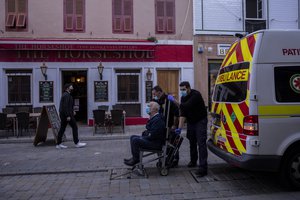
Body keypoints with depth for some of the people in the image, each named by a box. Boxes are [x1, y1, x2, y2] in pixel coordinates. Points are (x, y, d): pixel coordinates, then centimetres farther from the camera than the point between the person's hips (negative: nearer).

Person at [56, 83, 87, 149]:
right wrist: (68, 116, -23)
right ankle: (77, 143, 0)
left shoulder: (65, 94, 19)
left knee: (62, 129, 10)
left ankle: (58, 144, 12)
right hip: (67, 114, -10)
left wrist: (72, 111, 18)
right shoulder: (67, 95, -13)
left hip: (63, 114, 10)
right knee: (75, 127, -3)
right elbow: (65, 106, -21)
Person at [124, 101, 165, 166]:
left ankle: (136, 160, -6)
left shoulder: (157, 119, -22)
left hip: (156, 143, -11)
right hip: (150, 139, 11)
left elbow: (153, 135, -28)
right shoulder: (153, 118, 13)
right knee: (133, 137, 11)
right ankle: (134, 157, 12)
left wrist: (143, 137, -16)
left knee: (135, 140, -22)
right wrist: (144, 134, 4)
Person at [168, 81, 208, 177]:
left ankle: (203, 167, -14)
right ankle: (193, 161, 31)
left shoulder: (196, 94, -23)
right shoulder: (183, 97, -1)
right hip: (190, 121, 7)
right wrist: (180, 127, -15)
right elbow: (182, 113, -7)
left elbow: (186, 106, -36)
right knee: (192, 142, 13)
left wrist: (174, 100, -35)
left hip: (200, 121, -7)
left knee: (201, 143, -12)